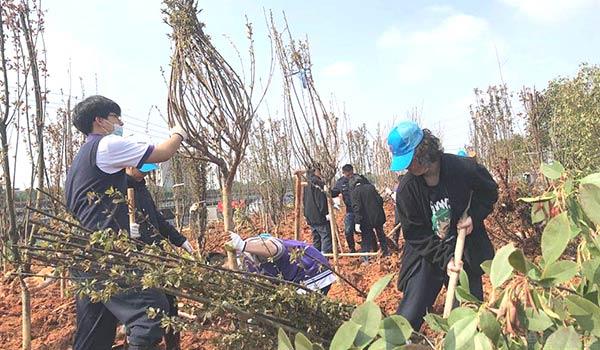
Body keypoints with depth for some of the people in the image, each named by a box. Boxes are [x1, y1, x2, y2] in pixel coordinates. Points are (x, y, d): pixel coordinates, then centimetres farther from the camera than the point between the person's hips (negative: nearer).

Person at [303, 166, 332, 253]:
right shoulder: (318, 183, -10)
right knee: (326, 237, -8)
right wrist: (325, 213, -15)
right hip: (320, 217, -9)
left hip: (310, 218, 9)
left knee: (316, 239, 15)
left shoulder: (306, 186, 17)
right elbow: (322, 200, -18)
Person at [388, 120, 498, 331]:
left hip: (466, 250, 1)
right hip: (427, 254, 0)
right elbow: (416, 235, -9)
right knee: (408, 317, -9)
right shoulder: (406, 189, -14)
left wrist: (474, 216, -10)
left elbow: (490, 192, 5)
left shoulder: (463, 168, -15)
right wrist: (445, 258, -18)